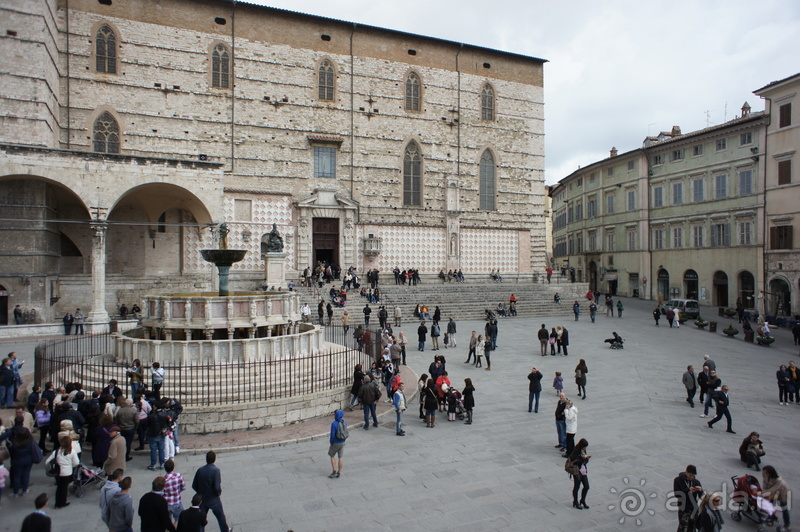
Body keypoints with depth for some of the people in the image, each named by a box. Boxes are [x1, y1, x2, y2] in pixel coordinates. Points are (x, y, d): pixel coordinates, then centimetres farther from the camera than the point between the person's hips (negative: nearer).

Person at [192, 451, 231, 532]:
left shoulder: (200, 470, -9)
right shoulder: (216, 470, -23)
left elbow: (194, 486, -2)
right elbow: (217, 487, -26)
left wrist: (201, 493, 13)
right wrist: (219, 493, -5)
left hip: (202, 500, 3)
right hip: (214, 500, -3)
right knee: (220, 516, 19)